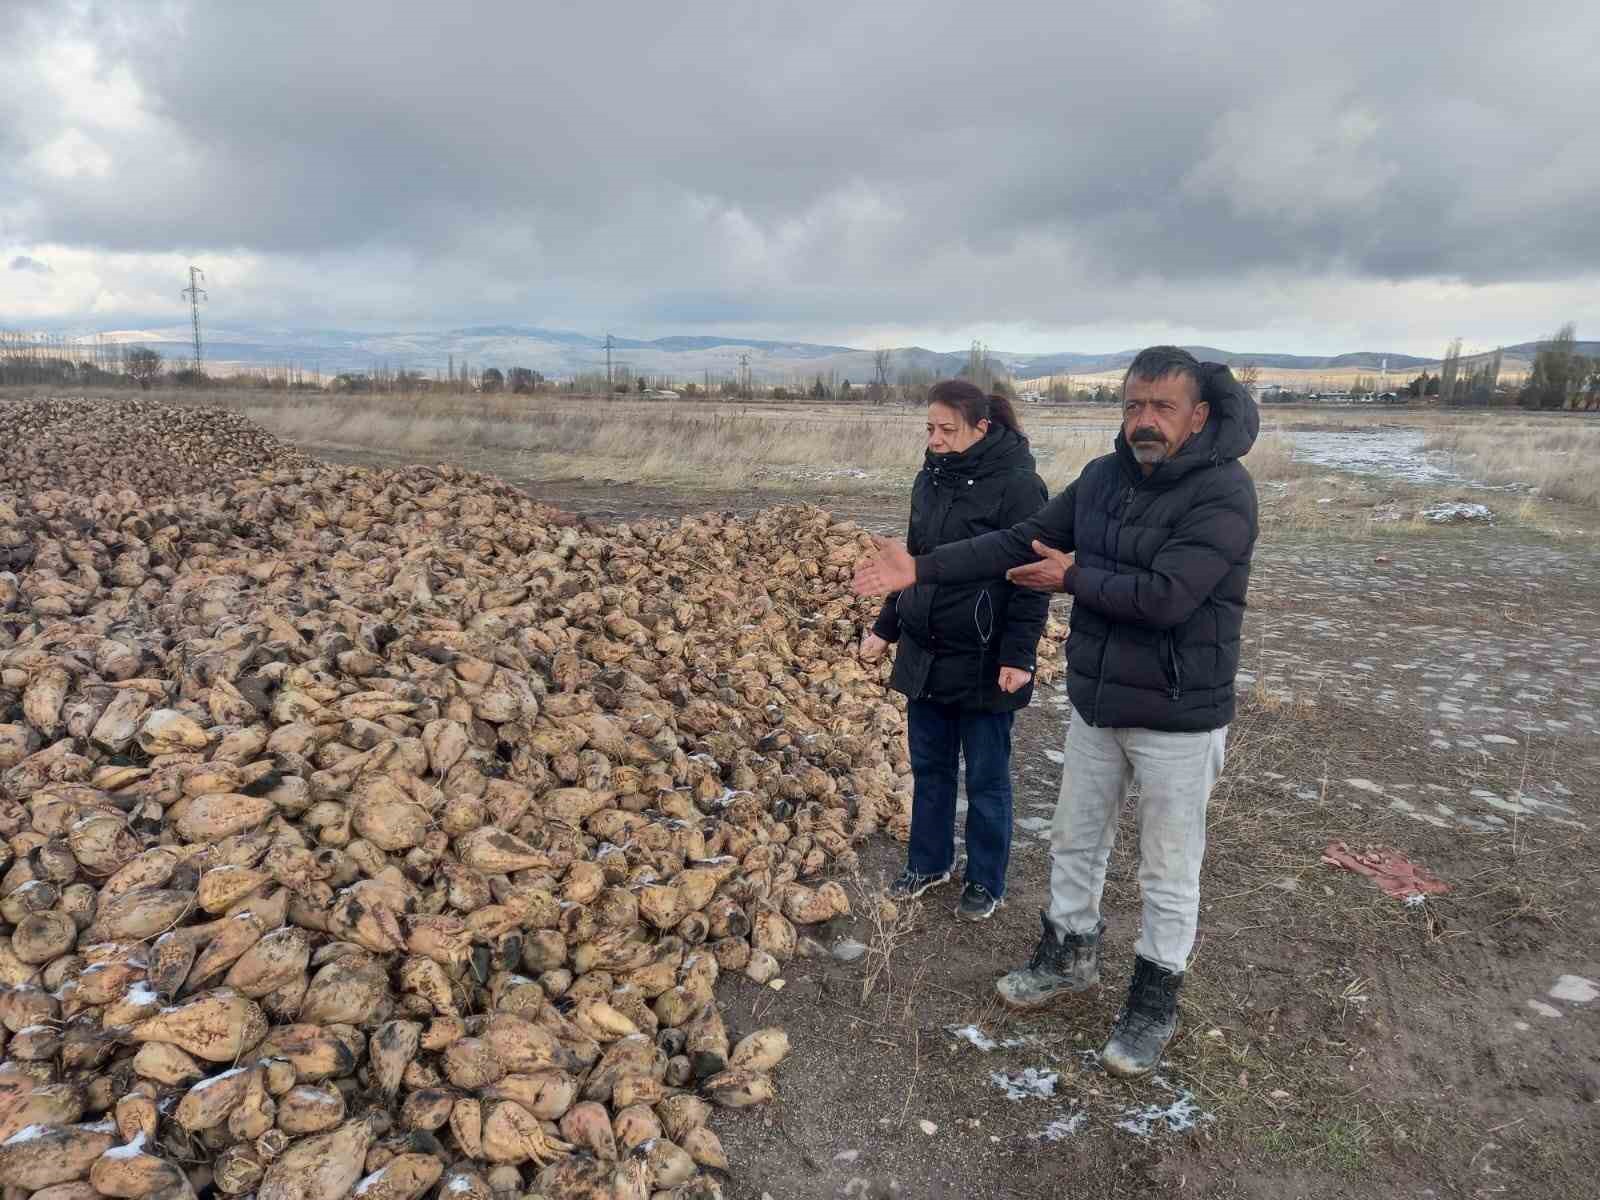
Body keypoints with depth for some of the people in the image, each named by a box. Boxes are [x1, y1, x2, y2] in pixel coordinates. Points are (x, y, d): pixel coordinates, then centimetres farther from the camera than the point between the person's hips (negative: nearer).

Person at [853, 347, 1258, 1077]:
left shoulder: (1223, 492, -20)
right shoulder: (1104, 477, 2)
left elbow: (1165, 596, -29)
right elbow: (1019, 543, 2)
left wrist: (1073, 576, -15)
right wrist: (923, 568, -6)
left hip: (1178, 718, -6)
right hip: (1096, 705, 7)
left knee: (1168, 873, 10)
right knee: (1074, 841, 20)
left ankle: (1154, 1007, 30)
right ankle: (1068, 959, 43)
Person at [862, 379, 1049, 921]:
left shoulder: (1018, 485, -15)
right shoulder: (930, 479, 7)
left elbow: (1031, 579, -16)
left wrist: (1017, 656, -21)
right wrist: (885, 628, 15)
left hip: (984, 663, -6)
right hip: (924, 654, 7)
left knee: (986, 776, 10)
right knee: (929, 766, 18)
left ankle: (985, 881, 26)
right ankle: (929, 861, 36)